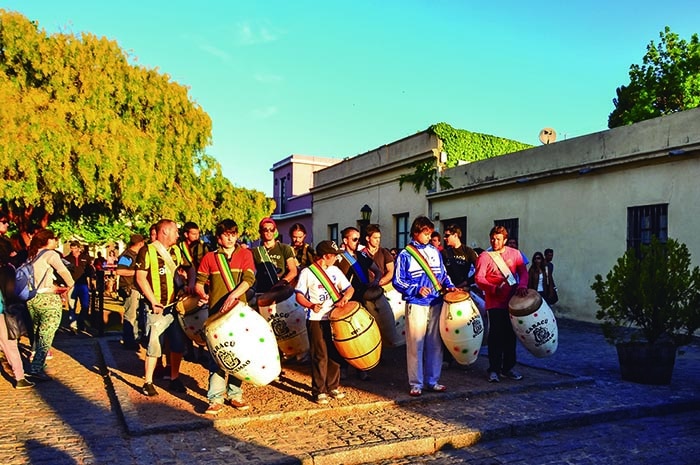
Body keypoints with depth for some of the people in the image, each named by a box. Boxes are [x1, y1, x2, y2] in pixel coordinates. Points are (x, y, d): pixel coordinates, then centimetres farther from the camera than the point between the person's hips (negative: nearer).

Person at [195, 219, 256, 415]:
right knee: (216, 356, -2)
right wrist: (203, 294, -6)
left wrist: (232, 296, -22)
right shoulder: (209, 257, 8)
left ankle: (235, 394, 18)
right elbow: (199, 283, 12)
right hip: (216, 313, 0)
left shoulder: (245, 254, 5)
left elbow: (249, 279, -9)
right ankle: (215, 399, 2)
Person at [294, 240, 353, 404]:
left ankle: (333, 386, 24)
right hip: (316, 320, -5)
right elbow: (299, 295, -7)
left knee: (335, 354, 10)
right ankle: (319, 391, 9)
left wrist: (345, 297, -13)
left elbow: (349, 288, 9)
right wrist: (311, 305, -24)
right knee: (320, 356, -2)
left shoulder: (335, 271, 9)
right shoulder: (307, 272, -6)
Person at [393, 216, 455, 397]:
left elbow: (443, 273, 18)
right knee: (415, 344, -1)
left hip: (436, 303, 4)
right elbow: (398, 281, -4)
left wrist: (450, 286, 0)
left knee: (435, 343, 9)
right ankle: (416, 383, 10)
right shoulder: (405, 255, -2)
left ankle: (433, 380, 21)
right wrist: (417, 290, -16)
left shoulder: (435, 251, 10)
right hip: (416, 305, -4)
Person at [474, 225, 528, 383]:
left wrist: (522, 285, -17)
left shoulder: (514, 253, 6)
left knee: (510, 335, 12)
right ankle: (494, 369, 7)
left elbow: (523, 271, 3)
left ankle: (508, 368, 24)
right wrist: (494, 288, -25)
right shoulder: (484, 257, -4)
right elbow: (478, 278, -11)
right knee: (496, 336, -3)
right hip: (495, 303, -4)